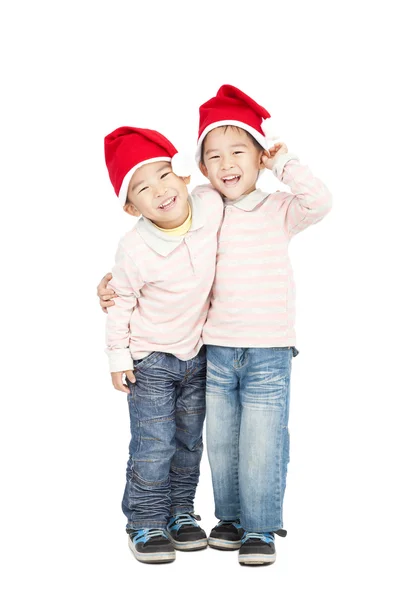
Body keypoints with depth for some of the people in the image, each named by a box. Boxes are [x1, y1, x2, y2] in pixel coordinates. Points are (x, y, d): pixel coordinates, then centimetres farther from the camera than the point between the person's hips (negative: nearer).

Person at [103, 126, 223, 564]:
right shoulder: (135, 249, -26)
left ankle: (180, 512, 32)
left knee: (189, 441, 16)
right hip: (150, 358, -4)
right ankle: (146, 524, 17)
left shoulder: (211, 204, -18)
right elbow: (120, 302, -11)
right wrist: (118, 357, -6)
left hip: (198, 352, 4)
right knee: (154, 447, -1)